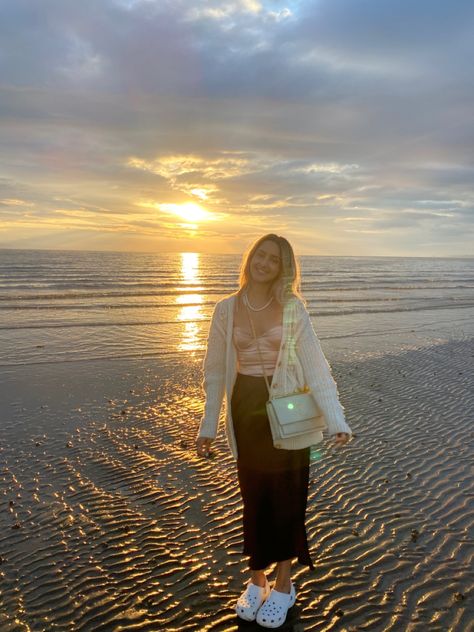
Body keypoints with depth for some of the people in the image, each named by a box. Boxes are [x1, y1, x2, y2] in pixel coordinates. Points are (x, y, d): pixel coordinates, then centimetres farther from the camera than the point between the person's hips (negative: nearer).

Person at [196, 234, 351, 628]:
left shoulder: (293, 308, -5)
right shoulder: (226, 309, 0)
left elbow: (315, 365, -8)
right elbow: (215, 371, 4)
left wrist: (336, 419, -15)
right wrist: (209, 426, 4)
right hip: (247, 410, 2)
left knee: (288, 495, 8)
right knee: (255, 495, 12)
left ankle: (284, 585, 30)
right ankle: (257, 580, 34)